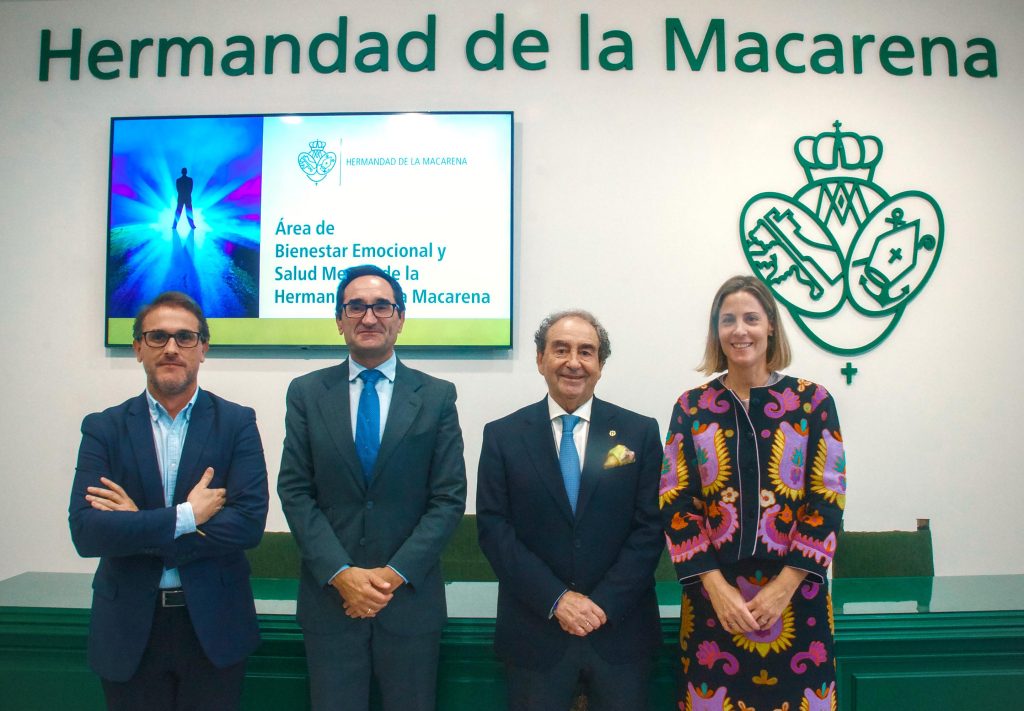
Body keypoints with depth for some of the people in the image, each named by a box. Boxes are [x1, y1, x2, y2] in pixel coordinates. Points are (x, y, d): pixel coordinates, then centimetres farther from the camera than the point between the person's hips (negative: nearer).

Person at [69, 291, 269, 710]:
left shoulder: (237, 422, -4)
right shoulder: (103, 428, -1)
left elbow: (250, 521, -14)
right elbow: (85, 532, -12)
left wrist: (137, 530, -15)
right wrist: (186, 516, -19)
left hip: (214, 626, 0)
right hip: (129, 629, 1)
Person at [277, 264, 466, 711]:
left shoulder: (437, 397, -1)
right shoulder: (306, 394, 2)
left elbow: (449, 498, -4)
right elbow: (295, 492, -2)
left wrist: (395, 573, -12)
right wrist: (341, 573, -12)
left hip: (410, 596, 0)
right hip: (330, 596, 1)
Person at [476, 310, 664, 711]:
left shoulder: (640, 432, 1)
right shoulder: (502, 436, 0)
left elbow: (651, 527, -3)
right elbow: (493, 528, -5)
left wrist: (604, 603, -11)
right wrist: (556, 600, -13)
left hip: (620, 630, 1)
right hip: (535, 631, 0)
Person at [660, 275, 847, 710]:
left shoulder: (813, 402, 0)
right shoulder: (691, 407, 1)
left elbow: (828, 500, -3)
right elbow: (675, 505, -2)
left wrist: (784, 586, -10)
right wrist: (717, 587, -10)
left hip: (795, 595, 0)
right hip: (712, 595, 1)